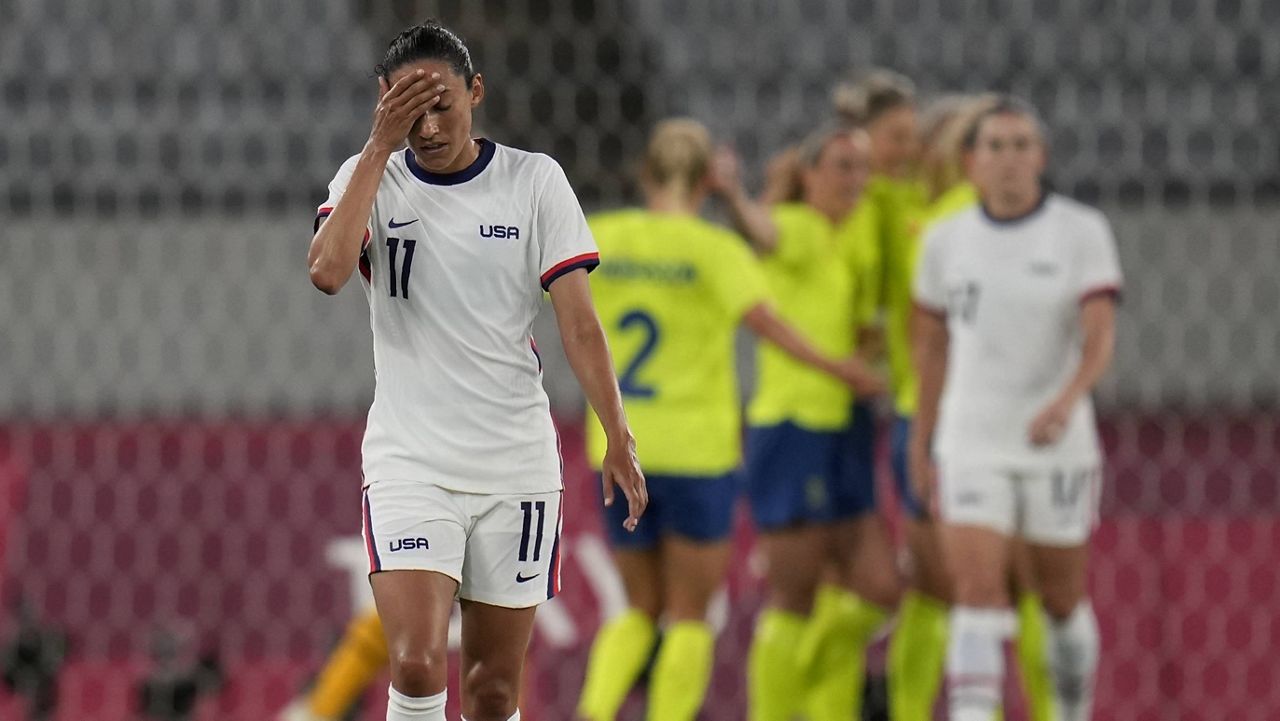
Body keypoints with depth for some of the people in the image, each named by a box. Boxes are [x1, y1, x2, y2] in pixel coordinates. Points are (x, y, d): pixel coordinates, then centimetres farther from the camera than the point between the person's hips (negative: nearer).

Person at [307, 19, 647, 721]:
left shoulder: (534, 180, 2)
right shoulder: (368, 177, 2)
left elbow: (578, 321, 1)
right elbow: (328, 270, -18)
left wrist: (618, 438, -8)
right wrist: (381, 145, -15)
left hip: (518, 465, 1)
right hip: (408, 464, -1)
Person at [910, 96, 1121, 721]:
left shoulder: (1083, 231, -5)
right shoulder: (945, 240, 3)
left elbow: (1100, 335, -15)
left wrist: (1067, 400, -33)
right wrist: (920, 438, 18)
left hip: (1058, 442, -1)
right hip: (971, 443, 1)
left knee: (1061, 598, 11)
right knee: (978, 591, -14)